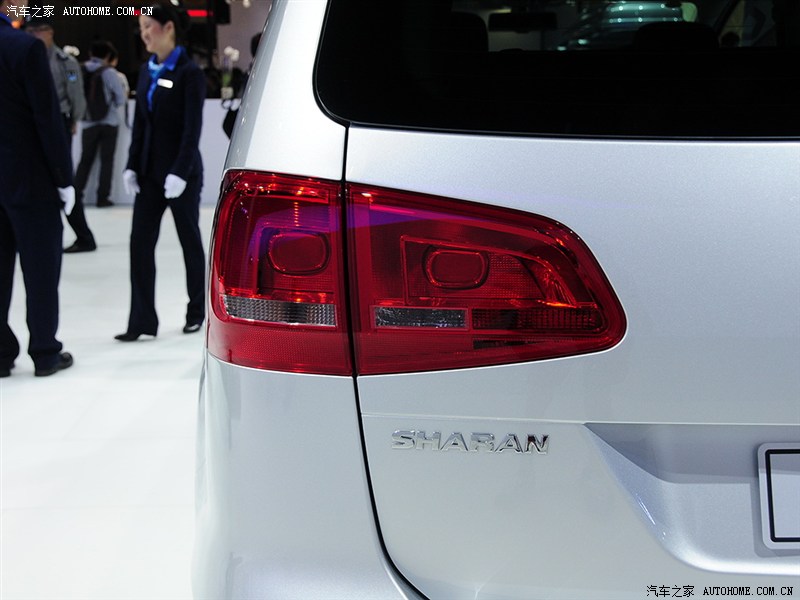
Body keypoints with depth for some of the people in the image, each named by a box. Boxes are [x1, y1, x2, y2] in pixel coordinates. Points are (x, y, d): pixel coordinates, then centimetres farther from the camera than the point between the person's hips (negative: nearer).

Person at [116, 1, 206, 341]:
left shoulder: (189, 73, -11)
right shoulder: (147, 71, 8)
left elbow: (192, 128, -15)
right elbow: (139, 124, 11)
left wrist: (180, 172, -21)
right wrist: (132, 166, 5)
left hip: (182, 172, -6)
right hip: (150, 172, 6)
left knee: (189, 241, 8)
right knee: (140, 242, 0)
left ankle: (196, 312, 23)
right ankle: (142, 320, 4)